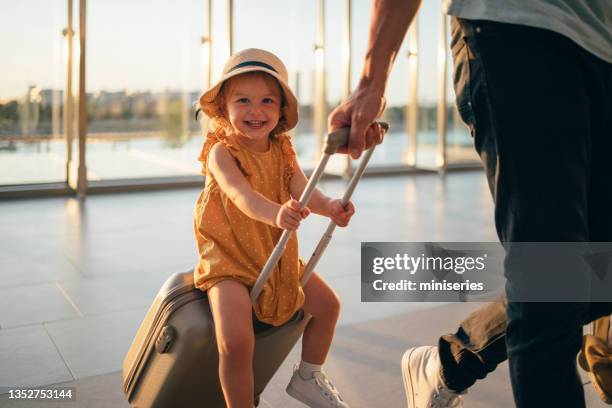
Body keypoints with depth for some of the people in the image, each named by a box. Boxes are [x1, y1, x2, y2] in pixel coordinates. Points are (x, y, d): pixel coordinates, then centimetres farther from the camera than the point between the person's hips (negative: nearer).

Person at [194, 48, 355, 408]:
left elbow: (302, 192, -13)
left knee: (328, 304, 12)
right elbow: (242, 195, -34)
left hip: (277, 256, 7)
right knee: (236, 341, -24)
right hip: (229, 260, -6)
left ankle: (308, 377, 34)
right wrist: (275, 214, -55)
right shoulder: (221, 152, -16)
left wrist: (329, 207, -36)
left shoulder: (282, 150, 1)